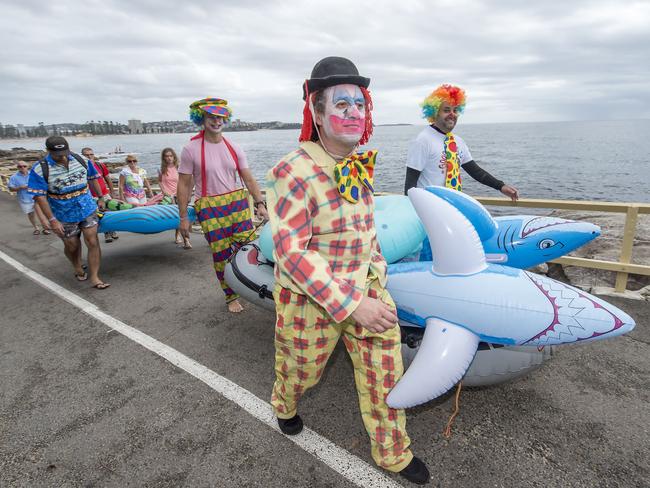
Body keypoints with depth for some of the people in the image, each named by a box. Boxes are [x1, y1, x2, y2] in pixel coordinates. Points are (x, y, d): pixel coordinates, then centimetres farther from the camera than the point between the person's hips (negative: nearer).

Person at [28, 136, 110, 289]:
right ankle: (78, 268, 42)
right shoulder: (40, 170, -14)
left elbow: (92, 179, 11)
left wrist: (100, 198, 15)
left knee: (93, 242, -4)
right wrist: (52, 220, -18)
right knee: (72, 246, 13)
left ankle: (94, 277, 5)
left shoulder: (80, 160, -3)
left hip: (88, 210, 2)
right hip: (65, 217, -2)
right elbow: (39, 196, -15)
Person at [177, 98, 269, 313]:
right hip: (209, 209, -3)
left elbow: (248, 178, 6)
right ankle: (231, 297, 19)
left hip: (238, 203, 3)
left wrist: (260, 203, -5)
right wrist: (183, 217, -3)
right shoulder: (191, 149, -3)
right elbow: (184, 185, -1)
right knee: (221, 255, 1)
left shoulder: (233, 148, 7)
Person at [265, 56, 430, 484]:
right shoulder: (293, 172, -23)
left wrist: (377, 271, 14)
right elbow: (291, 253, -27)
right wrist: (352, 304, -29)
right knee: (301, 372, 20)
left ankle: (393, 452, 39)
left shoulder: (360, 167, 0)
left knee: (386, 372, 12)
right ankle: (284, 406, 58)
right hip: (311, 299, -5)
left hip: (367, 289, 6)